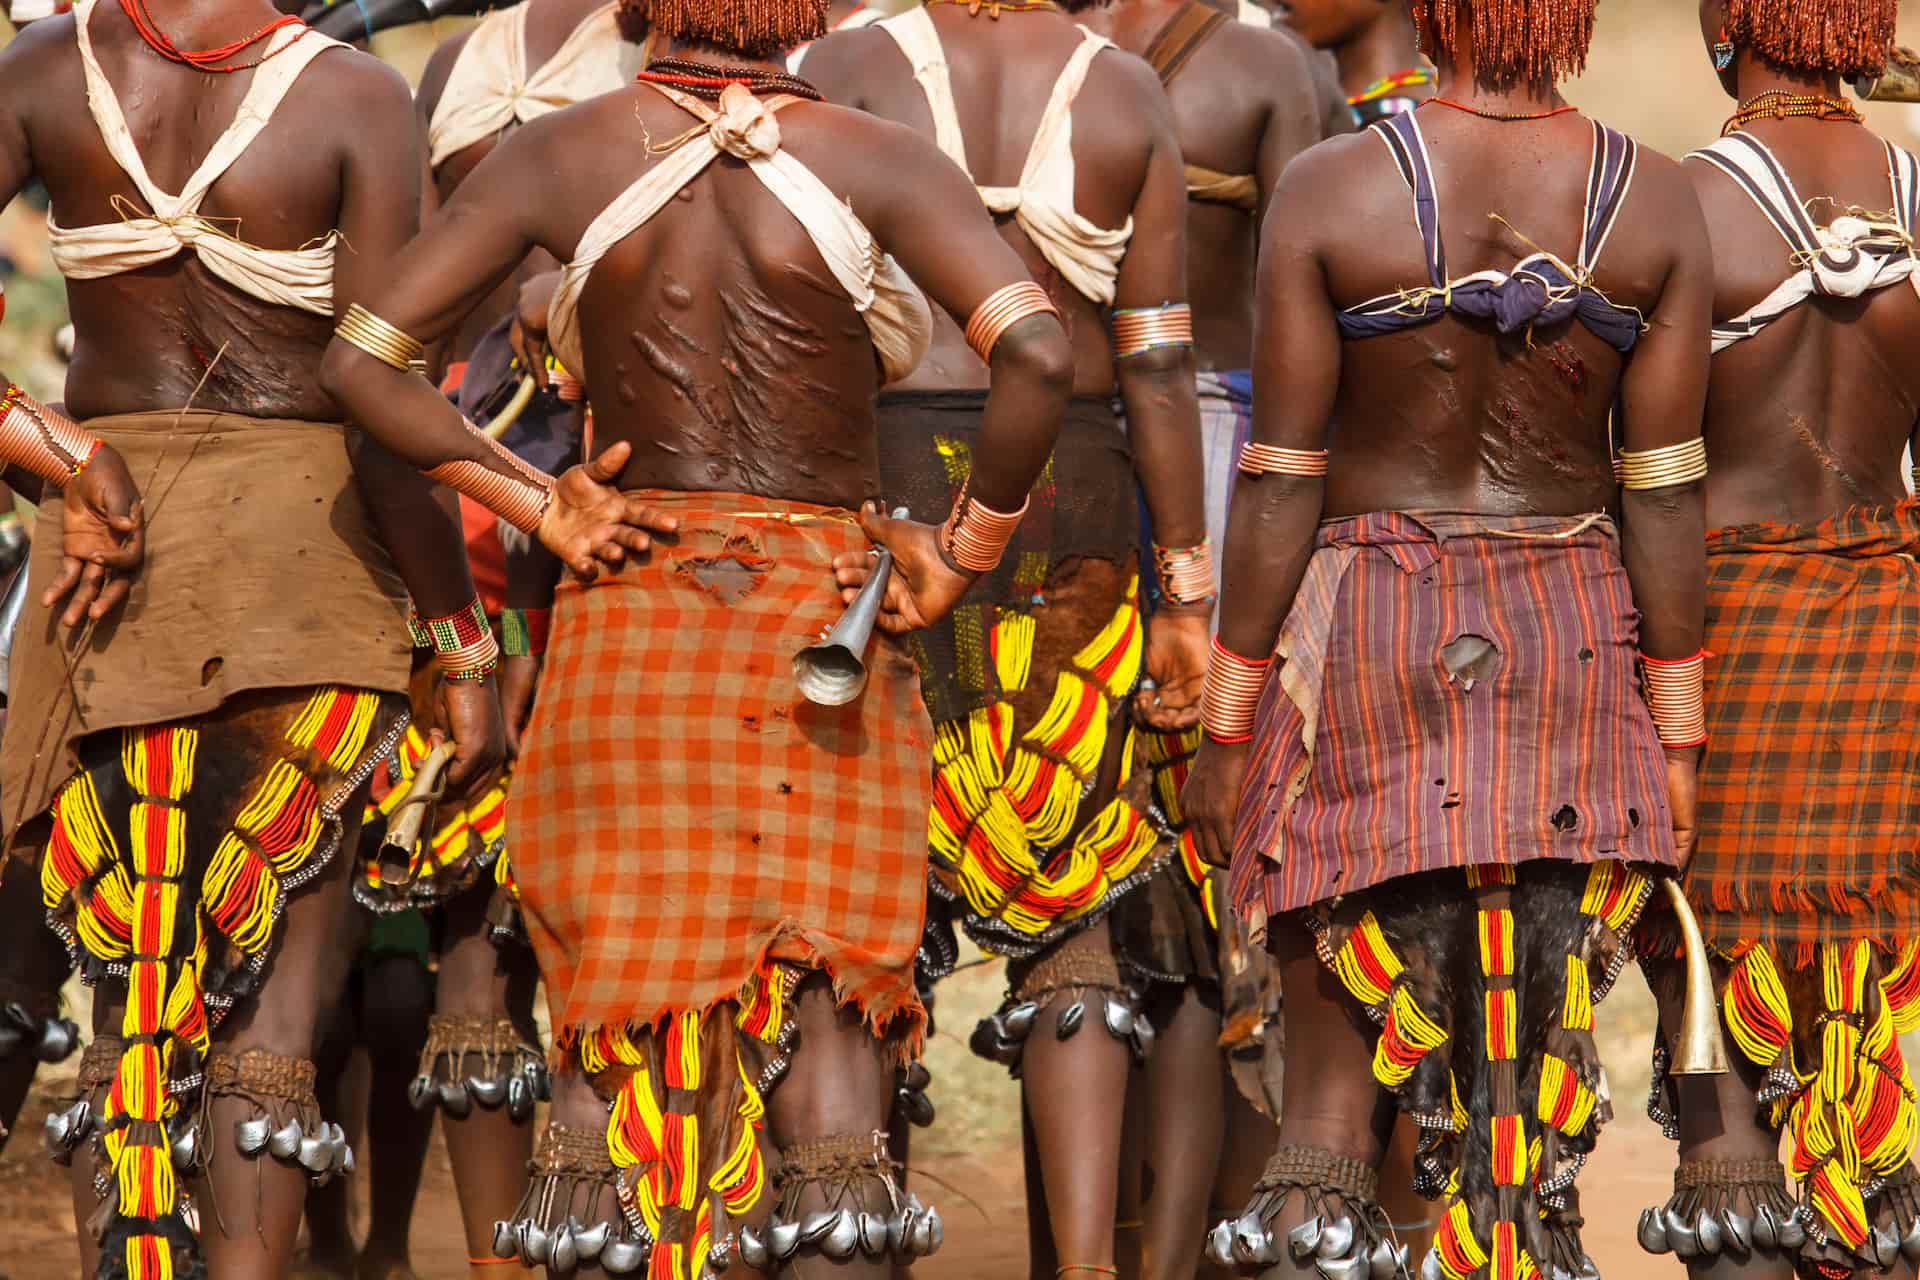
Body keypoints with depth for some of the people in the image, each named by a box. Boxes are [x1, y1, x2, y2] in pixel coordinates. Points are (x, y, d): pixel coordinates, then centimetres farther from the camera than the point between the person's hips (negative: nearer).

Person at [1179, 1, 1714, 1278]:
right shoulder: (1657, 205, -4)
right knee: (1539, 1042, 7)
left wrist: (1227, 727, 1)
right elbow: (1667, 490, -2)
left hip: (1363, 641, -1)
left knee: (1340, 1029, 6)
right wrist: (1677, 735, 6)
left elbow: (1279, 480, -6)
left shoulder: (1331, 190, -9)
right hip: (1572, 636, 1)